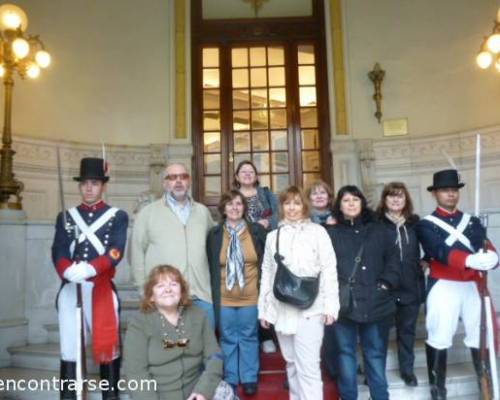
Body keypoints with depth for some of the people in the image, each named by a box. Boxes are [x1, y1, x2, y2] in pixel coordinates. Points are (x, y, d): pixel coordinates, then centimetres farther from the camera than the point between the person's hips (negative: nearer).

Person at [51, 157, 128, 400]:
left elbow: (116, 252, -10)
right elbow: (58, 252, 0)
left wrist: (90, 269, -27)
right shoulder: (66, 217, 12)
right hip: (69, 289, 2)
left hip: (102, 289, -2)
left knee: (108, 344, 5)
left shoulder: (117, 216, 3)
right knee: (69, 346, 5)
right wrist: (67, 270, -22)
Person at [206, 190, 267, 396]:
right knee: (228, 338, 11)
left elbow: (265, 262, 2)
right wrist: (213, 294, 3)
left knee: (249, 337, 11)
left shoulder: (257, 230, -2)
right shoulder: (214, 234, 0)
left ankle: (249, 378, 25)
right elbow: (211, 267, 4)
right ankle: (230, 379, 26)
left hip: (250, 296, 0)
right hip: (224, 298, 1)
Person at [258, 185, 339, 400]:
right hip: (282, 309, 4)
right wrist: (263, 308, 10)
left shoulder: (317, 232, -1)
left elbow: (329, 269, -4)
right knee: (292, 363, 15)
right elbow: (267, 273, 11)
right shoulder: (273, 236, 10)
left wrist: (330, 306, -9)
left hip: (309, 309, -4)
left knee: (308, 366, -7)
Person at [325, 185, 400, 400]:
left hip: (374, 303, 1)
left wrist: (385, 284, -3)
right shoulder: (330, 233, 3)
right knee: (345, 352, 9)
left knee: (376, 353, 10)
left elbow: (393, 259, 8)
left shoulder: (378, 230, 11)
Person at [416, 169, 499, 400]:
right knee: (439, 339, 2)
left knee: (480, 337, 9)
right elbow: (440, 252, -18)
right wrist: (471, 260, -36)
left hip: (472, 286, 4)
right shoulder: (427, 225, -1)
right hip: (443, 288, -4)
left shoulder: (472, 222, 14)